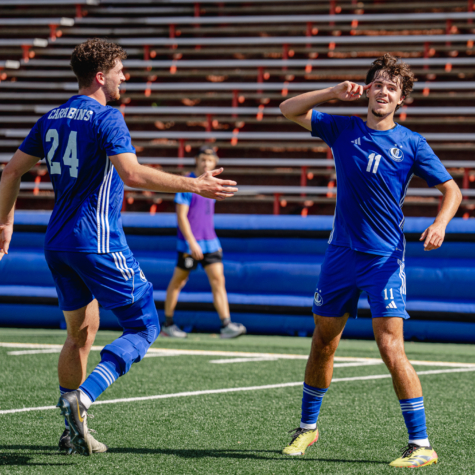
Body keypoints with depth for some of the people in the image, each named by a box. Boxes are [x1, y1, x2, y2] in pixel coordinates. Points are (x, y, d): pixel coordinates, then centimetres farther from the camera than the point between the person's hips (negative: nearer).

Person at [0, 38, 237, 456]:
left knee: (82, 331, 18)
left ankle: (74, 432, 18)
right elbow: (132, 174, -25)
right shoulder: (106, 118, -11)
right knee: (144, 327, 0)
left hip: (58, 243, 8)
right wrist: (194, 185, -22)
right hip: (99, 243, -8)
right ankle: (82, 397, -18)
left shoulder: (52, 119, 13)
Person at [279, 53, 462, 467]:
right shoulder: (343, 130, 4)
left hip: (385, 260, -3)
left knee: (391, 349, -14)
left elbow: (451, 189, 4)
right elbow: (288, 109, 3)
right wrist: (334, 92, -10)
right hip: (341, 256, 3)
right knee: (323, 346, 12)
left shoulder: (411, 144, -2)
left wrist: (441, 223, -16)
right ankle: (307, 428, 31)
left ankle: (422, 444, -9)